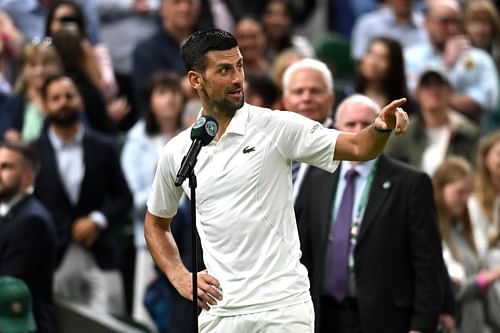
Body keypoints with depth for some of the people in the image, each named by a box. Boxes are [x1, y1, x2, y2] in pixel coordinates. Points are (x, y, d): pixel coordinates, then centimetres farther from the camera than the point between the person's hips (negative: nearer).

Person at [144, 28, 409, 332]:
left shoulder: (277, 127, -3)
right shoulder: (177, 153, 6)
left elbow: (357, 147, -9)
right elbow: (156, 224, 21)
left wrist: (382, 128, -30)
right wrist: (180, 277, 6)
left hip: (284, 306, -3)